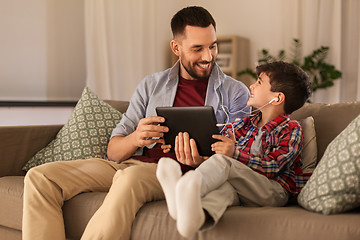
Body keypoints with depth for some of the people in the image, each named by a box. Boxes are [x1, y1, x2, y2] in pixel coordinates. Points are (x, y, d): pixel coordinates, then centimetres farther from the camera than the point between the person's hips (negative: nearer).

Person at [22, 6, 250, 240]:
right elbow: (113, 151, 13)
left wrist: (202, 161, -23)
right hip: (129, 164, 5)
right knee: (40, 177, -14)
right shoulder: (151, 85, 18)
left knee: (131, 177, -40)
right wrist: (135, 139, -13)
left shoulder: (236, 92, 10)